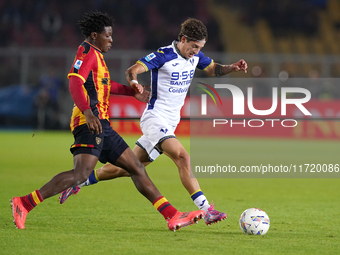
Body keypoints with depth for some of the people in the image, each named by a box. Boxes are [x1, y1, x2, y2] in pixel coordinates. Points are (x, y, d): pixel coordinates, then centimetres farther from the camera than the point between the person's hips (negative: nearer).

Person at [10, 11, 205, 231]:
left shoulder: (96, 56, 26)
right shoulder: (87, 52, -5)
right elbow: (75, 82, -21)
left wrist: (132, 91, 45)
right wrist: (87, 112, -36)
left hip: (102, 127, 11)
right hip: (90, 123, -11)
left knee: (137, 168, 8)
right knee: (81, 175, -25)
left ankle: (173, 216, 8)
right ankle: (24, 203, -25)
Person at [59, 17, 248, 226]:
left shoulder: (195, 56, 7)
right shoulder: (163, 56, -15)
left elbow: (214, 69, 21)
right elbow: (132, 70, -21)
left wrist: (233, 67, 1)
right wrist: (134, 82, -43)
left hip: (169, 125, 8)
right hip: (155, 119, -8)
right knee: (182, 157, -26)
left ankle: (79, 182, 25)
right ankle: (206, 210, -29)